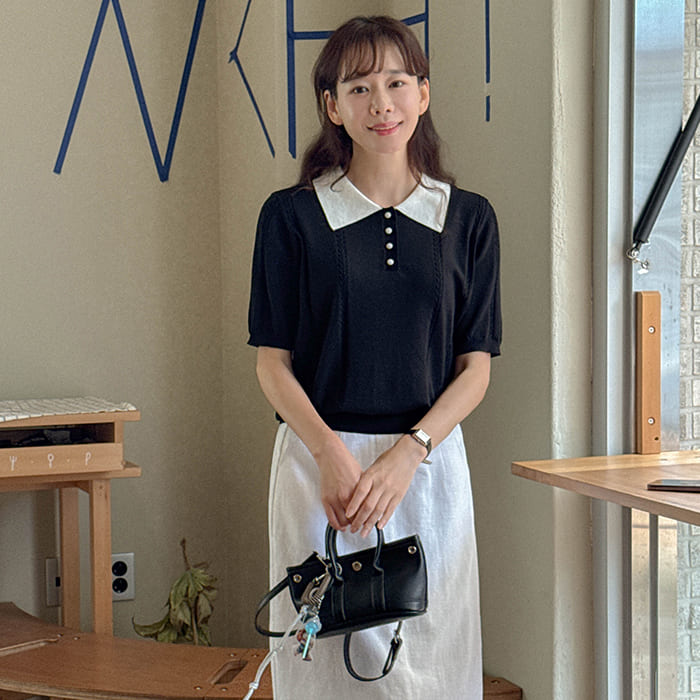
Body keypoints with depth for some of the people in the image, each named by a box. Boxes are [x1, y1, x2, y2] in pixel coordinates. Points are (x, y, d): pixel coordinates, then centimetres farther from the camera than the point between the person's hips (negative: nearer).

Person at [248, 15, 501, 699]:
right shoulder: (291, 216, 1)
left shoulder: (468, 219, 5)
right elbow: (273, 362, 0)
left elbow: (475, 367, 3)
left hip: (428, 464, 1)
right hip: (318, 459, -1)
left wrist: (406, 454, -12)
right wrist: (331, 453, -16)